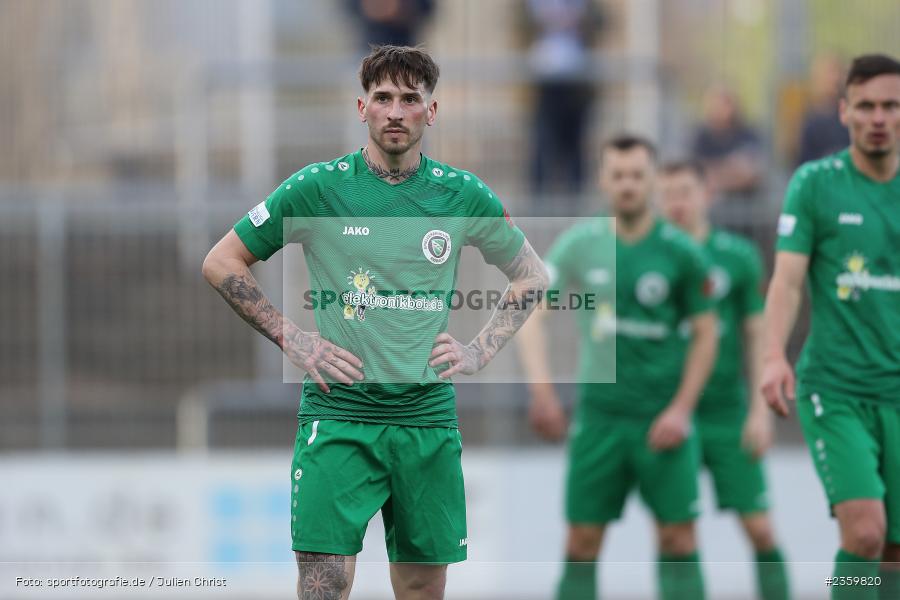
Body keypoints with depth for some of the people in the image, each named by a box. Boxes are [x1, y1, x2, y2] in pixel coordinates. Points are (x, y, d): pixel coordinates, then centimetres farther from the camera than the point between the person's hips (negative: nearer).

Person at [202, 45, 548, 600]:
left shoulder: (465, 196, 5)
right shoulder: (317, 188, -1)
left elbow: (533, 275, 21)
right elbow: (221, 263, 7)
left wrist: (481, 351, 8)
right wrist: (292, 340, -1)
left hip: (428, 416, 3)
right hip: (338, 413, -3)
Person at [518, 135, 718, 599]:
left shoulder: (680, 252, -3)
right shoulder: (579, 243, 1)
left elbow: (705, 334, 3)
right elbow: (530, 313, 0)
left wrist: (680, 410, -6)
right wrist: (541, 389, -12)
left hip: (662, 416, -1)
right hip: (598, 415, 1)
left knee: (678, 538, -3)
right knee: (582, 542, 0)